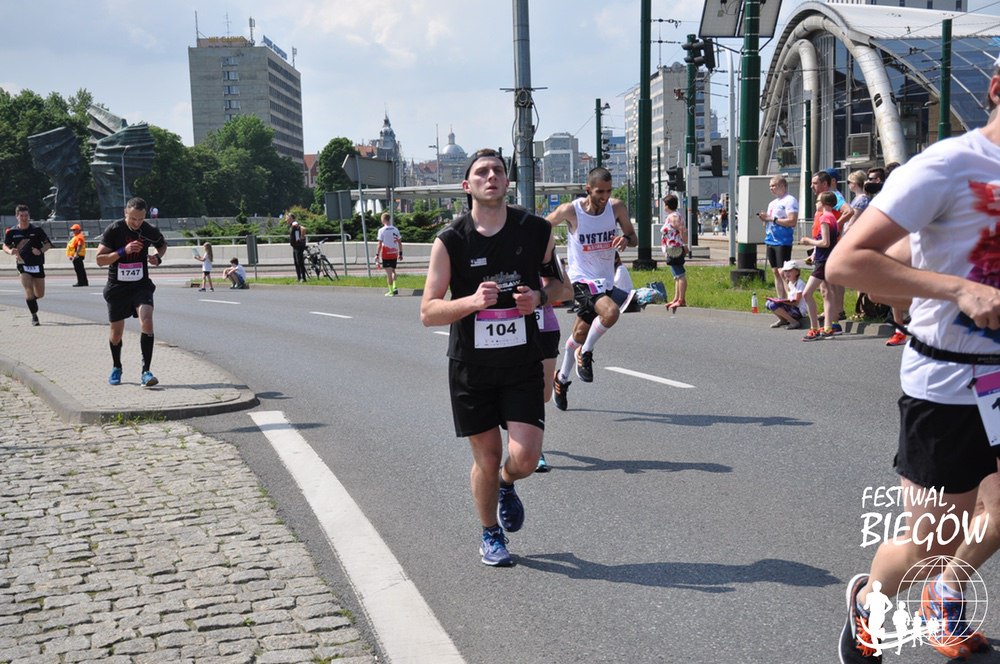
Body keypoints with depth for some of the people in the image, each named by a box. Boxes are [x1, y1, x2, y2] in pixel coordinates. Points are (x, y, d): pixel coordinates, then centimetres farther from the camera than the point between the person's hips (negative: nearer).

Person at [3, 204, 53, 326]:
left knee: (40, 294, 7)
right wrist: (10, 251, -15)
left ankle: (30, 298, 44)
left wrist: (40, 251, -19)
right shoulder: (11, 232, -2)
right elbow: (5, 246, 9)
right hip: (23, 265, -1)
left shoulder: (37, 230, -4)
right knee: (28, 288, -21)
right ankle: (34, 316, -9)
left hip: (37, 265, 1)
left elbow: (48, 244, 1)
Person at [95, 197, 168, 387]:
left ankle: (146, 371, -16)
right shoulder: (113, 230, -13)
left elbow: (162, 245, 17)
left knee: (146, 322, -21)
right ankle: (116, 368, 36)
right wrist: (123, 251, -26)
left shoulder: (150, 231, -5)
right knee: (116, 331, 10)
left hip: (141, 285, 1)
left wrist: (158, 257, -5)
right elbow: (100, 259, -13)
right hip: (117, 287, 0)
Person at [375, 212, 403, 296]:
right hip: (394, 254, 4)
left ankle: (391, 291, -1)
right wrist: (400, 254, 14)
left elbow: (379, 244, -12)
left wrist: (377, 255, -9)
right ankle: (394, 287, 6)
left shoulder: (382, 230, -8)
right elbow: (400, 242, 8)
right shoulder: (395, 229, 6)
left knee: (389, 272, -2)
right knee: (393, 271, 20)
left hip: (386, 254, -4)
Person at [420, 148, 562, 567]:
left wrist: (539, 298, -9)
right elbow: (428, 312, -8)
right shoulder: (450, 241, -7)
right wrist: (473, 301, -25)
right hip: (470, 366, -1)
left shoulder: (536, 231, -1)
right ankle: (490, 535, 34)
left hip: (523, 363, 1)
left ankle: (506, 485, 29)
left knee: (525, 459, -9)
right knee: (486, 461, 8)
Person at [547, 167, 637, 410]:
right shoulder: (570, 211, -15)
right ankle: (585, 354, -8)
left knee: (580, 334, 12)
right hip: (582, 279, -5)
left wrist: (626, 239, -18)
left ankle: (562, 378, 33)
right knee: (611, 312, -31)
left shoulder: (617, 207, -5)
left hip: (605, 280, 5)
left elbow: (634, 238, 5)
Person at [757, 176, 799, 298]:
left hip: (783, 241, -9)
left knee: (782, 272, -13)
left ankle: (788, 299, -11)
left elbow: (792, 221, -19)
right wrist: (765, 218, 5)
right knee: (775, 272, 9)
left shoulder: (789, 200, -8)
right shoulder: (772, 203, 20)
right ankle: (780, 299, 14)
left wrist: (772, 219, -16)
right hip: (771, 241, 9)